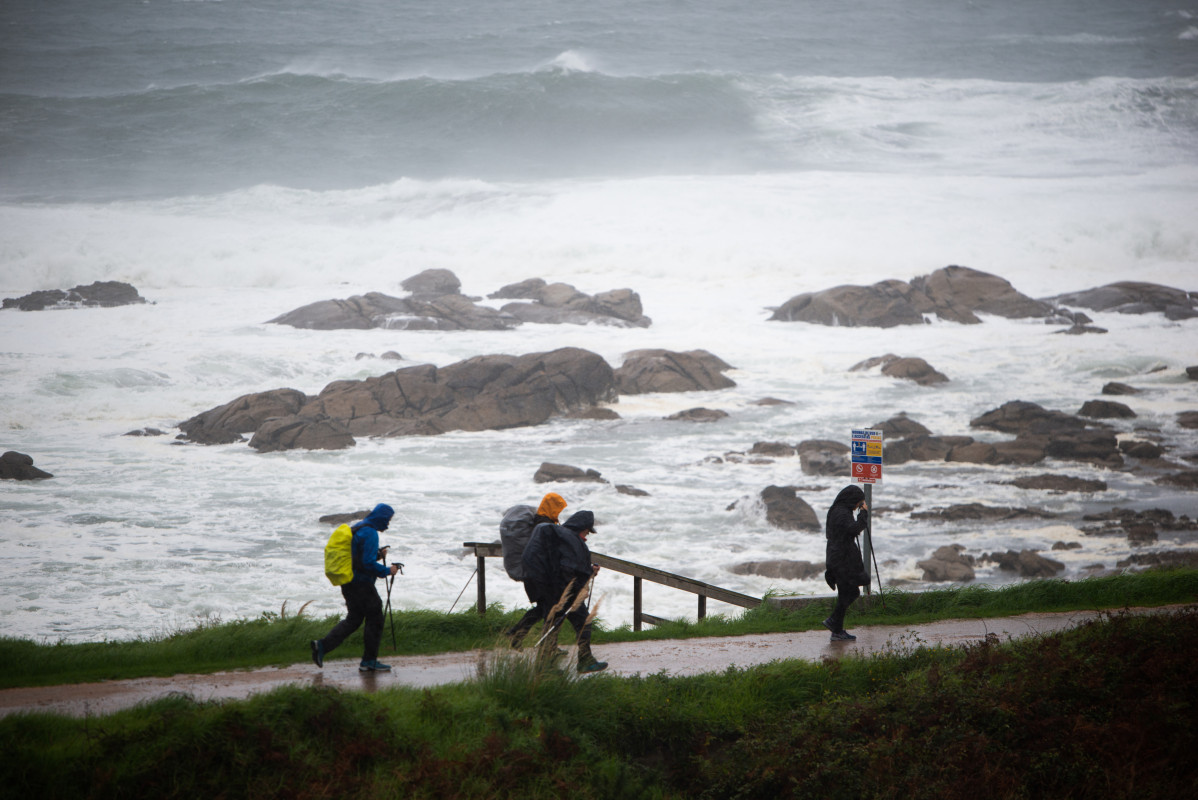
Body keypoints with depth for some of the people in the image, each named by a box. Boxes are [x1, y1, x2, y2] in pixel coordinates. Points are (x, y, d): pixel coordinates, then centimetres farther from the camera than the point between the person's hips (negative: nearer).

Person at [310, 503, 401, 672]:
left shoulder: (357, 528, 15)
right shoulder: (370, 533, -16)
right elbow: (368, 563, -22)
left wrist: (377, 555, 12)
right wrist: (387, 571, -10)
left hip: (348, 582, 9)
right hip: (361, 584, -9)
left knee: (353, 619, 15)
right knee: (374, 619, 3)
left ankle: (322, 645, 2)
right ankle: (369, 661, 7)